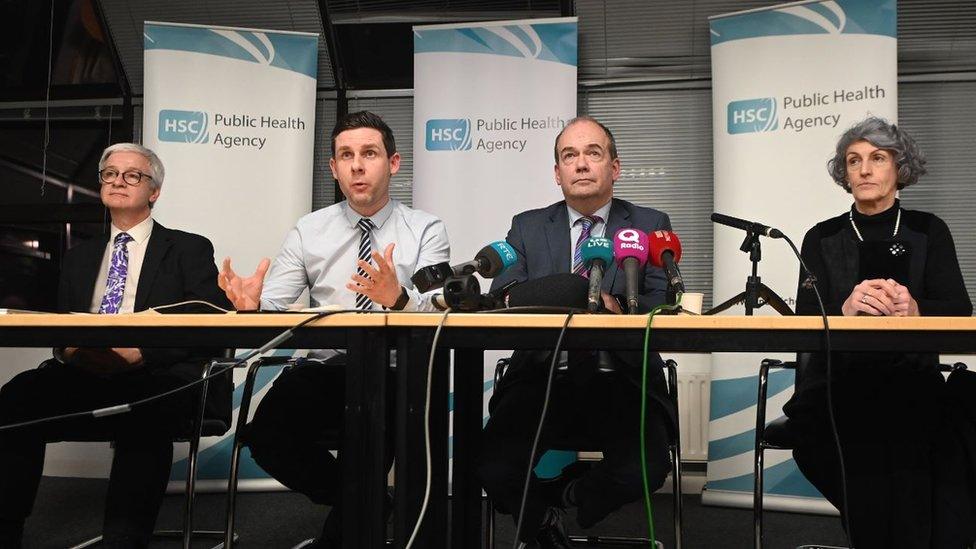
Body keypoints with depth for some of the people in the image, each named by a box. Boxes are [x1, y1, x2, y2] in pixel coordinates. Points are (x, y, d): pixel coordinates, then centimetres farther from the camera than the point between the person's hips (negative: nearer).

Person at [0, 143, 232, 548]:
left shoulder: (189, 250, 11)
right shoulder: (79, 257, 27)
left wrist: (141, 351, -18)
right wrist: (68, 348, -6)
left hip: (157, 381, -4)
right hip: (84, 377, 4)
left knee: (145, 411, -39)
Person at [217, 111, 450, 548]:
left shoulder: (426, 230, 3)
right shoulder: (309, 231, 10)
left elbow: (431, 311, -13)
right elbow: (271, 305, 0)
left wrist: (397, 296, -36)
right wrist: (250, 304, -24)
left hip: (398, 374, -2)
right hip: (325, 369, 3)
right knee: (267, 438, -24)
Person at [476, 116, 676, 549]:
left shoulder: (650, 225, 10)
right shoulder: (527, 227, 13)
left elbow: (660, 307, -2)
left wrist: (619, 309, -26)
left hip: (620, 380, 0)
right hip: (543, 376, 1)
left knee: (643, 469, -28)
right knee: (494, 468, -23)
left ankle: (563, 501, 7)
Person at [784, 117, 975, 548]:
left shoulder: (929, 231, 11)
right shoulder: (822, 238, 11)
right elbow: (806, 319, -2)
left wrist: (914, 309, -24)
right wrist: (845, 309, -25)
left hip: (913, 381, 0)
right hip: (839, 381, 0)